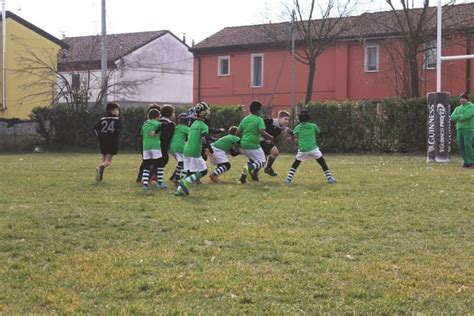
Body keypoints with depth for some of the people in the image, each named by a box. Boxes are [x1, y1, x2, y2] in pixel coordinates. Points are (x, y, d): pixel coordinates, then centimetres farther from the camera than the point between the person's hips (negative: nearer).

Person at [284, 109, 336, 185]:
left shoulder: (297, 128, 3)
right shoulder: (313, 126, 2)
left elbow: (295, 135, 20)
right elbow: (317, 133, 20)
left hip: (302, 150, 1)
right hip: (313, 149, -1)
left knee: (295, 164, 17)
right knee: (323, 163, 11)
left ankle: (289, 179, 6)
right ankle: (329, 178, 6)